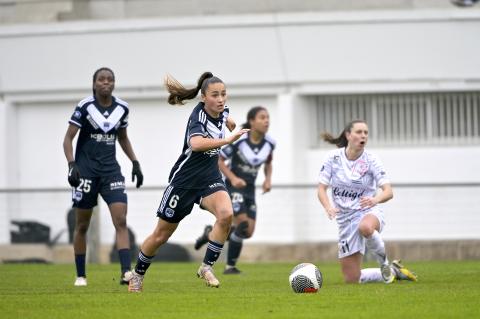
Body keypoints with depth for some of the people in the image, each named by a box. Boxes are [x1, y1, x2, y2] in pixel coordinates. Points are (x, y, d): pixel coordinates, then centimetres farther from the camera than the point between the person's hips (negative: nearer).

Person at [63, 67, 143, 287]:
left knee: (121, 221, -13)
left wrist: (135, 163, 11)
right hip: (86, 169, -3)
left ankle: (126, 272, -20)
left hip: (110, 170, 3)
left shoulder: (121, 108, 3)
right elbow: (68, 138, -7)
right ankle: (81, 275, 17)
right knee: (82, 225, 5)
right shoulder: (85, 107, -9)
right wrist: (71, 165, -20)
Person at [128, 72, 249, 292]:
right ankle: (138, 274, 32)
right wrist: (227, 140, -51)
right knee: (161, 235, 8)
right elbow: (196, 143, -47)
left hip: (210, 179, 5)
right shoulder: (199, 115, -24)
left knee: (226, 214, -27)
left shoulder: (221, 111, -3)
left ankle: (207, 266, -13)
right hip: (184, 181, -5)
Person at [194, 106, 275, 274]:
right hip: (234, 187, -6)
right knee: (243, 225, -18)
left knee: (248, 232, 2)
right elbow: (219, 160, -10)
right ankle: (230, 267, -2)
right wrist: (233, 178, -23)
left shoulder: (269, 143, -2)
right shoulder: (238, 140, -19)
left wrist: (268, 179, -2)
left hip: (250, 189, 6)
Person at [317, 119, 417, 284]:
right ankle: (393, 271, 27)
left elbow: (388, 192, -15)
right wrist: (328, 207, -25)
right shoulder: (333, 157, -4)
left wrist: (375, 199, -38)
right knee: (351, 279, 1)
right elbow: (321, 189, -4)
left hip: (369, 211, -3)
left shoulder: (371, 160, -9)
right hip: (345, 218, 3)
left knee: (365, 227, -45)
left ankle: (384, 262, -15)